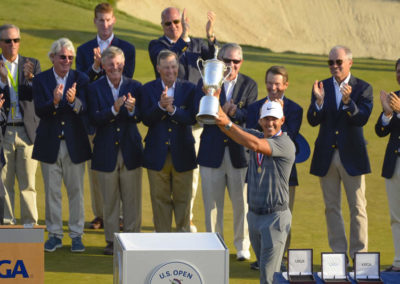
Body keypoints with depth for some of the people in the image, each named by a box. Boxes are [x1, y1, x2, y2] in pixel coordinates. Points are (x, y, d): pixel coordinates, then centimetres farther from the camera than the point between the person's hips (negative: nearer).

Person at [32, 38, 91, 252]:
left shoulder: (80, 79, 2)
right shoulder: (41, 80, 1)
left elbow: (84, 109, -11)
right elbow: (39, 111, -10)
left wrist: (74, 101, -33)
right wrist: (54, 102, -30)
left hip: (74, 143, 0)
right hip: (50, 144, 0)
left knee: (76, 190, 5)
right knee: (52, 191, 6)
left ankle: (77, 235, 14)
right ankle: (54, 234, 16)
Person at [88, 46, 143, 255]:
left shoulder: (134, 87, 3)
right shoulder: (95, 89, 0)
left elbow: (139, 117, -5)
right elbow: (94, 118, -11)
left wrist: (132, 109, -27)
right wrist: (114, 109, -25)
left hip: (130, 151, 1)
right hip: (106, 152, 0)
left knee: (132, 199, 4)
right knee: (110, 200, 6)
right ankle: (112, 240, 16)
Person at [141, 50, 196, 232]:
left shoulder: (188, 89, 2)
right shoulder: (148, 89, 3)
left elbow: (192, 118, -10)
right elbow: (146, 119, -8)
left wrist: (172, 109, -24)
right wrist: (160, 105, -24)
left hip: (182, 154, 0)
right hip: (157, 154, 0)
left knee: (183, 200, 7)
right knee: (160, 199, 7)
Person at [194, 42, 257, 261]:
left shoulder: (249, 85, 6)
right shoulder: (206, 83, 3)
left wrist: (234, 113, -26)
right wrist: (221, 111, -27)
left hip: (239, 151, 0)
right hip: (212, 151, 0)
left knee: (241, 202, 4)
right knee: (212, 202, 7)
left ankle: (242, 245, 18)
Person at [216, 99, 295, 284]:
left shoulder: (285, 144, -16)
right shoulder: (256, 136, 8)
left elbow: (255, 145, -30)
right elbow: (229, 131, 2)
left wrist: (228, 123, -30)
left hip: (275, 216, -7)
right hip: (254, 214, 7)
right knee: (263, 265, 16)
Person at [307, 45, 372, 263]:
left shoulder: (363, 88, -1)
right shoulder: (322, 87, 5)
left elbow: (362, 118, -15)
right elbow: (312, 121, -4)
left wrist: (348, 102, -32)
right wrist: (319, 100, -23)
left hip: (351, 155, -2)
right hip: (326, 156, 3)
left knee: (357, 208, 1)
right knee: (331, 207, 7)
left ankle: (359, 253, 8)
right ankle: (338, 253, 15)